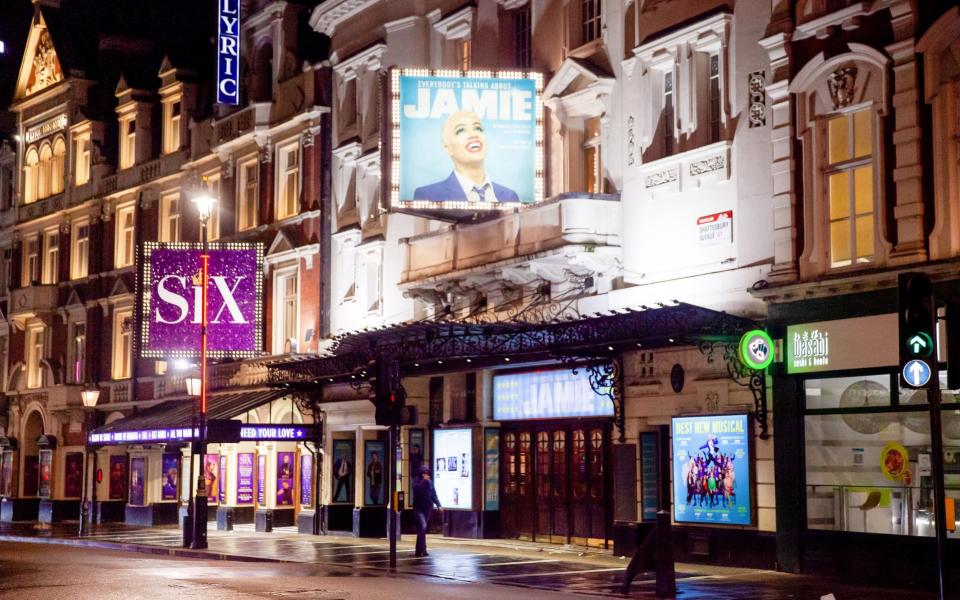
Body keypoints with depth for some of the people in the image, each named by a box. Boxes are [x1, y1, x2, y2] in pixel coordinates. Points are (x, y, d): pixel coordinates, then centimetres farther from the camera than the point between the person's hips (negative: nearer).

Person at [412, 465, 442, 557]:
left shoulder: (430, 482, 8)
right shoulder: (417, 482, -4)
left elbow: (434, 494, 11)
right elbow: (417, 489, -23)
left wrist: (438, 505, 1)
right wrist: (424, 480, -25)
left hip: (428, 508, 5)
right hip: (418, 508, -5)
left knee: (422, 529, 10)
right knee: (423, 526, -20)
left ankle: (419, 551, 18)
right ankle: (422, 550, -21)